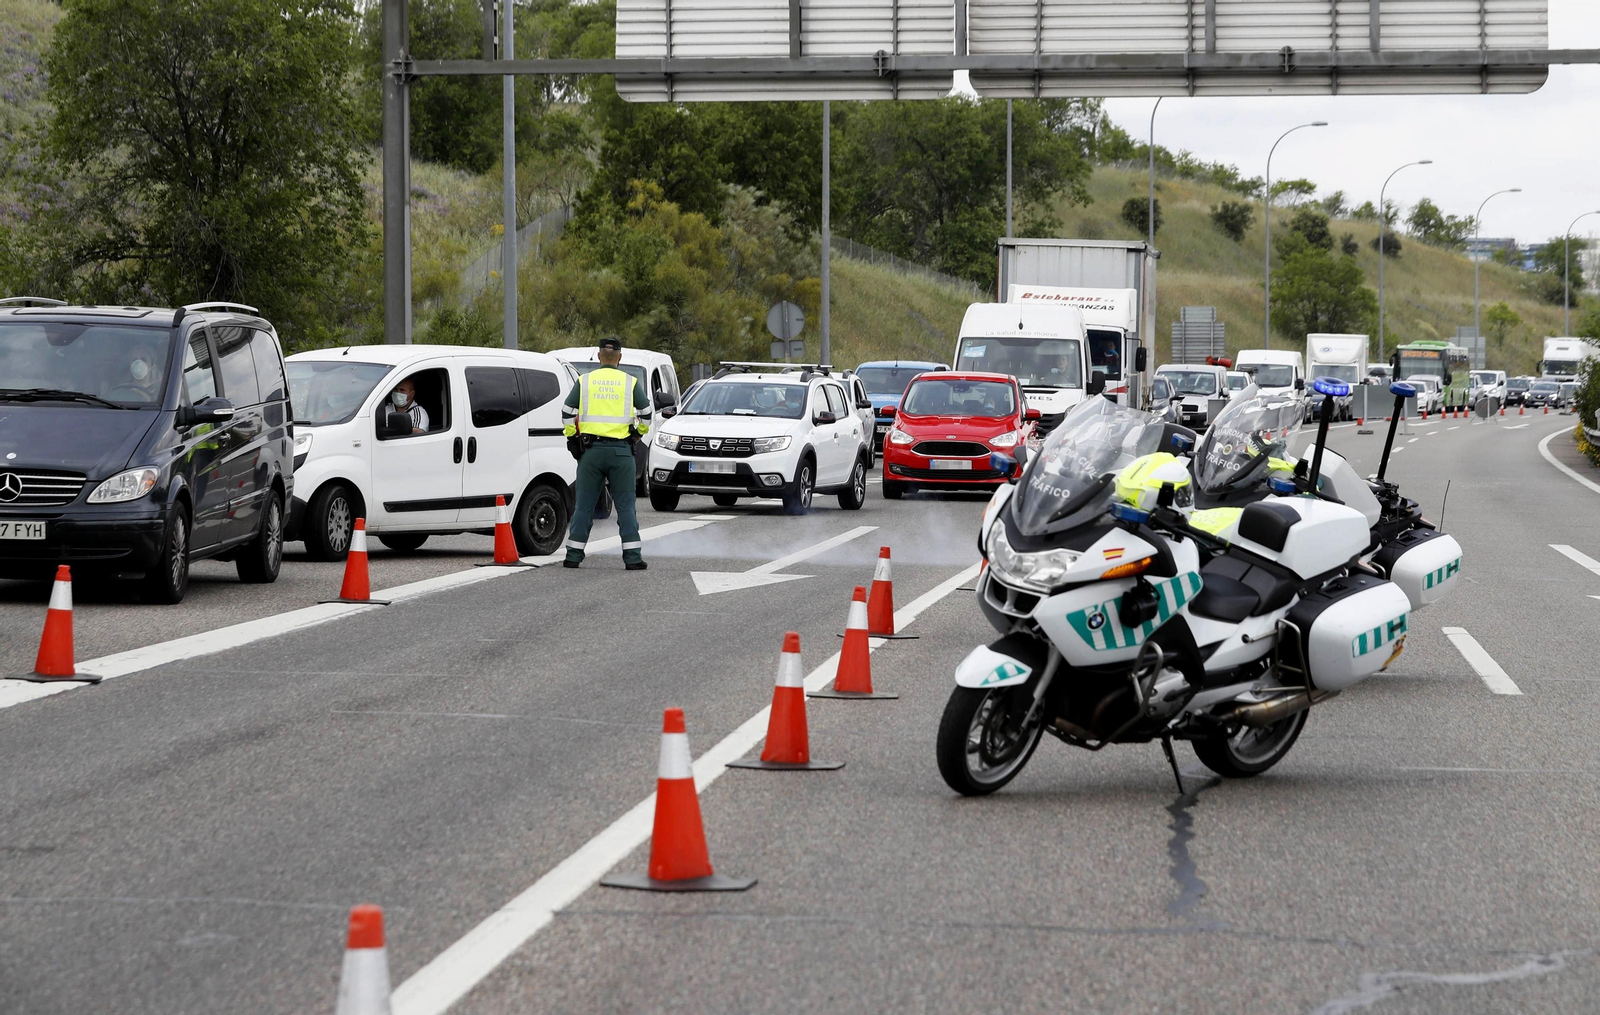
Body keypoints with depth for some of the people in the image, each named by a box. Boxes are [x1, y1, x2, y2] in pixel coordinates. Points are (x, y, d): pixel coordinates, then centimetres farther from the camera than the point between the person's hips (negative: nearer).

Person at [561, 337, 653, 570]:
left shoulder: (584, 381, 5)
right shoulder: (630, 382, 3)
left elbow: (567, 412, 1)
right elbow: (646, 413, 2)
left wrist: (571, 437, 15)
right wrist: (639, 433, 20)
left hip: (591, 449, 1)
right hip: (621, 450, -1)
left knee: (584, 504, 7)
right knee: (625, 505, 3)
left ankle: (573, 556, 7)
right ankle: (633, 557, -1)